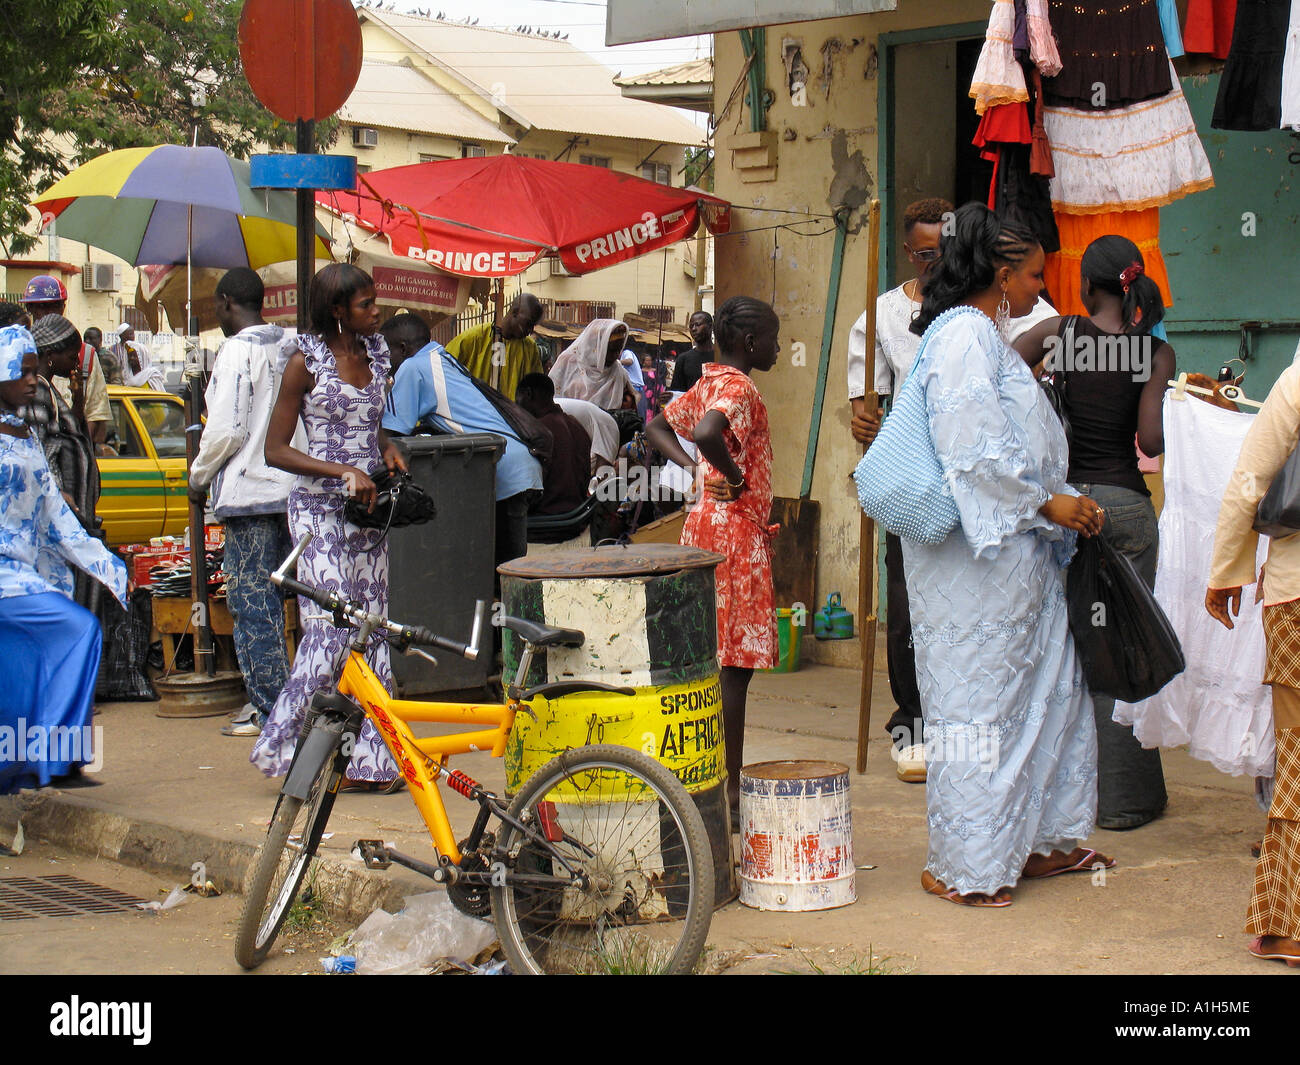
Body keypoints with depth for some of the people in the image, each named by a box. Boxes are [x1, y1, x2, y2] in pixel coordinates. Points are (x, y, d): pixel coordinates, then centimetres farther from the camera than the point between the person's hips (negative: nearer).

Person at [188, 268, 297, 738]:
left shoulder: (237, 351, -12)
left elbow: (226, 431, -16)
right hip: (290, 491, 8)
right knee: (270, 601, 14)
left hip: (248, 493, -8)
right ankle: (274, 699, 18)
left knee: (252, 604, -2)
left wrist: (199, 477, -1)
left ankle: (270, 710, -1)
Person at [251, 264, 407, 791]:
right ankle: (284, 745, -1)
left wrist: (387, 448, 6)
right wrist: (344, 472, -19)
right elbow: (276, 450, -9)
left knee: (371, 629, 3)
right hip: (320, 510, -6)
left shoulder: (375, 353, 11)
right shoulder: (307, 361, -7)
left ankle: (364, 759, 7)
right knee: (331, 628, -13)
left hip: (369, 508, 6)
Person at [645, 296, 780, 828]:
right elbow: (707, 433, -35)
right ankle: (730, 794, -3)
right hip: (735, 529, -10)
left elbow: (660, 427, 24)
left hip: (704, 523, 10)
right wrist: (733, 475, -18)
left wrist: (695, 471, 10)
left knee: (714, 660, 13)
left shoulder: (708, 383, 13)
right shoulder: (737, 387, -15)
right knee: (733, 665, -6)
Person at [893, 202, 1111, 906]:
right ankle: (962, 866, 3)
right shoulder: (964, 334, -14)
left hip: (1017, 551, 11)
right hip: (978, 555, -11)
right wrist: (1046, 503, -14)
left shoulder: (987, 338, 19)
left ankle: (1038, 841, 25)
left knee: (1050, 689, 15)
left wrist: (1063, 506, 13)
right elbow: (975, 450, -22)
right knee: (978, 701, -5)